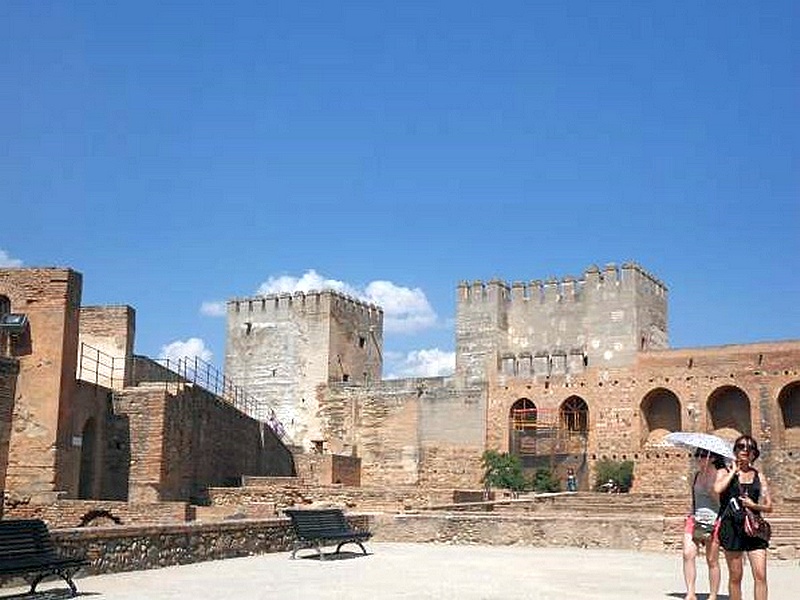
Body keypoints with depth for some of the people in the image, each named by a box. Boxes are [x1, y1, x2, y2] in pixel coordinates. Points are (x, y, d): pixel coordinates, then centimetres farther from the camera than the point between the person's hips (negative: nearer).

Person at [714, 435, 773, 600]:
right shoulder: (725, 473, 8)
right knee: (735, 576, 3)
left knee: (760, 575, -8)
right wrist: (733, 471, -3)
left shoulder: (759, 477, 14)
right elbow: (717, 489, -15)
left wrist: (753, 505, -7)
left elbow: (769, 506, 13)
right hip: (732, 526, -2)